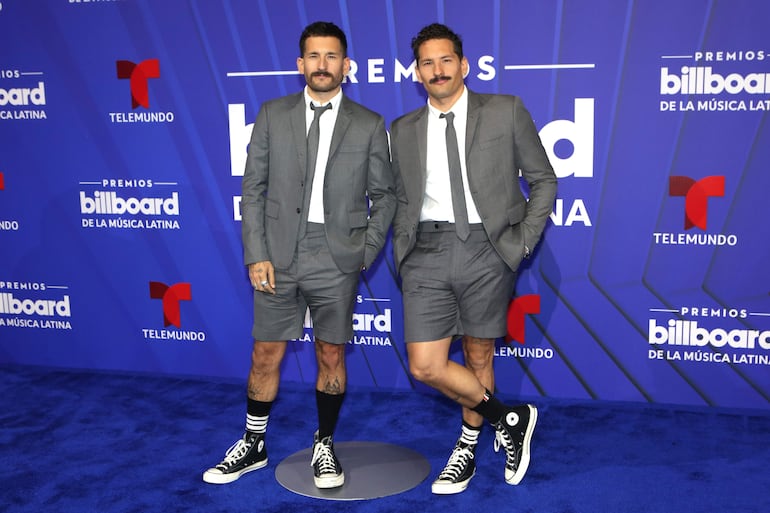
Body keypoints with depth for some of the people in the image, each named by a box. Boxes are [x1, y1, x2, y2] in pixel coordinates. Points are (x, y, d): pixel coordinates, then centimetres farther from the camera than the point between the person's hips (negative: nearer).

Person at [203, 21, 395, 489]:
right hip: (279, 256, 1)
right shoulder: (273, 115, 4)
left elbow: (384, 195, 7)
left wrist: (367, 252, -2)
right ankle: (253, 447, 25)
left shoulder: (369, 125, 2)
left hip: (336, 260, 0)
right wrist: (256, 254, -4)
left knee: (331, 355, 8)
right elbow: (254, 189, 3)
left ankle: (324, 446, 27)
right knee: (266, 355, 8)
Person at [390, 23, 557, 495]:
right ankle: (510, 419, 18)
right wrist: (403, 250, 6)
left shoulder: (506, 112, 3)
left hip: (486, 250, -2)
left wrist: (523, 241, -1)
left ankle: (468, 445, 32)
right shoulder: (404, 130, 11)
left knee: (479, 357, 9)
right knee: (426, 366, -3)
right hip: (427, 254, 3)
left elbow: (544, 180, 7)